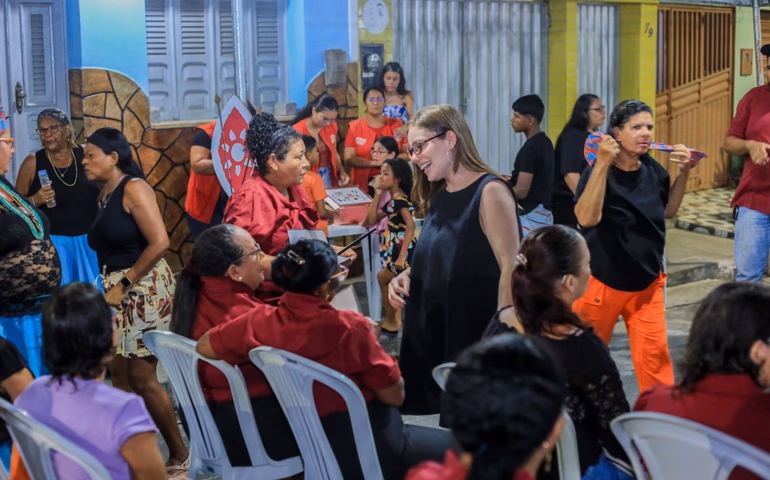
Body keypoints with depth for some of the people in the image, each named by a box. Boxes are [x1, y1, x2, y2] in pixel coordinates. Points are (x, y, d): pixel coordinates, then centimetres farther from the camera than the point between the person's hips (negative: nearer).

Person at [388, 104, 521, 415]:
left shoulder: (490, 192, -12)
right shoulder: (438, 198, 13)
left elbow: (510, 267, -17)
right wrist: (406, 277, 3)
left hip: (476, 337, -8)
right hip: (432, 335, 8)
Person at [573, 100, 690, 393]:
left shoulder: (653, 170, -2)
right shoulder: (598, 171, -18)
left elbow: (668, 211, 13)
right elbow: (586, 218, -34)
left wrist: (683, 173, -1)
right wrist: (603, 164, -36)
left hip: (648, 282, 4)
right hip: (603, 280, -4)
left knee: (654, 351, -1)